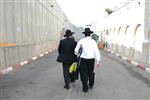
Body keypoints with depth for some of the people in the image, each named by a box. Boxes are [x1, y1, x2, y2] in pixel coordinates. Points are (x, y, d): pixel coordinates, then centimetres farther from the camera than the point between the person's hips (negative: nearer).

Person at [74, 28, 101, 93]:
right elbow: (96, 52, -2)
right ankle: (91, 85, 37)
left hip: (84, 59, -3)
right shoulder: (93, 42, 1)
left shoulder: (81, 41, -4)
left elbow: (76, 50, 3)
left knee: (84, 73, 6)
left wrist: (76, 54, 25)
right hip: (91, 59, 3)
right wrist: (98, 61, 3)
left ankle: (85, 88, 7)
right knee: (90, 72, 20)